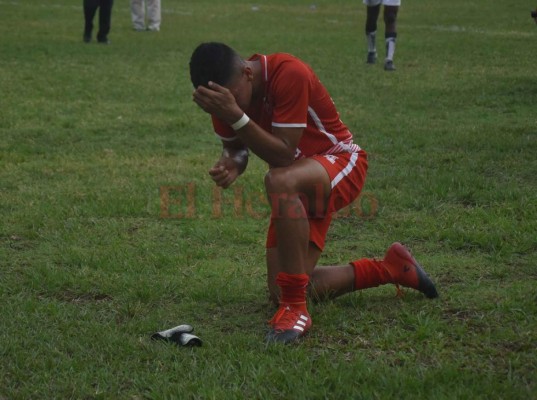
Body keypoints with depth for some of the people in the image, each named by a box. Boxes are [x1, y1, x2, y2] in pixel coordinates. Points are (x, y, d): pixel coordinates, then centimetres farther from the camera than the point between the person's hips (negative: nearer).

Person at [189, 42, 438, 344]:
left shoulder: (289, 74, -29)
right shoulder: (224, 93, -10)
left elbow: (284, 155, -31)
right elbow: (235, 148, 4)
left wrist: (236, 117, -40)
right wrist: (231, 165, -20)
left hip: (341, 162, -8)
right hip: (298, 187, 8)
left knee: (279, 180, -42)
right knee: (282, 293, 1)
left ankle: (296, 309, -36)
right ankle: (392, 268, 20)